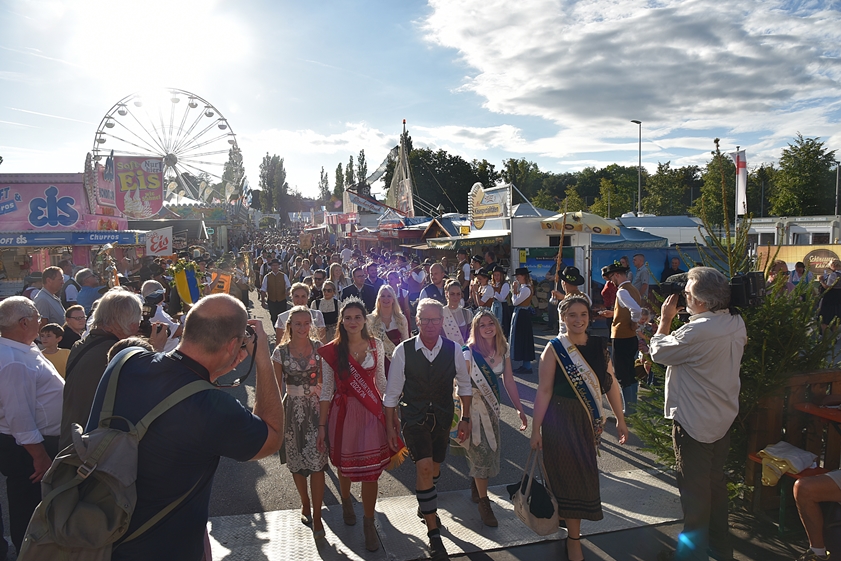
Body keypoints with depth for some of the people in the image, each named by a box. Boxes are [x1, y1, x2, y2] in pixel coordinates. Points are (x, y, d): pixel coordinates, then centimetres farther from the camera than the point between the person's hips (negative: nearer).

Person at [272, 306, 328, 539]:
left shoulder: (318, 347, -1)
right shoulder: (281, 351, -3)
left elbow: (327, 378, 3)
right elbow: (277, 386, 1)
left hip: (316, 408, -1)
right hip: (292, 409, 1)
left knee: (317, 462, -5)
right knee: (296, 462, 13)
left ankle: (317, 517, 6)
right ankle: (305, 505, 36)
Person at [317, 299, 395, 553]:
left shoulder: (376, 345, -2)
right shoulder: (332, 351, -7)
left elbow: (380, 380, 7)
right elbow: (327, 389, -4)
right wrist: (322, 425, -4)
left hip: (372, 412, 1)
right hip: (343, 413, 0)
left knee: (371, 469, 2)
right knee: (345, 464, 16)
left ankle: (369, 523, 20)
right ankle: (346, 501, 49)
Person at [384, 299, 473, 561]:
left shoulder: (453, 350, -9)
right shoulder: (403, 351, -14)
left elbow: (464, 386, 5)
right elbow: (392, 392, -5)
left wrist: (465, 418, 5)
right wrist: (390, 426, -2)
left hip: (442, 417, 3)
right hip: (413, 418, -3)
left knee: (434, 468, 16)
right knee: (424, 468, -15)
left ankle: (426, 506, 48)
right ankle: (434, 533, 1)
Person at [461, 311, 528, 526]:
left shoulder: (503, 351, -1)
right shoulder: (469, 352, -16)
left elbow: (509, 382, 2)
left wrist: (519, 409, 0)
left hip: (492, 405, 5)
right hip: (474, 405, -5)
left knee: (492, 449, 12)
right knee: (481, 452, -1)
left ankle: (475, 486, 38)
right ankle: (483, 503, 14)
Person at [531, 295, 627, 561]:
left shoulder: (599, 345, 0)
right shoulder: (554, 349, -13)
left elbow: (610, 383, 5)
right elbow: (544, 391, -14)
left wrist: (620, 419, 6)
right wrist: (536, 429, -14)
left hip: (589, 419, 5)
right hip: (561, 419, -4)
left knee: (584, 474, 16)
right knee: (571, 476, 3)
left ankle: (563, 515, 42)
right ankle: (573, 539, 19)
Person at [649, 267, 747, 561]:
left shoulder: (697, 332, -29)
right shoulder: (737, 324, -2)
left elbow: (658, 351, -15)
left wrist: (665, 319, -4)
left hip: (694, 423, -8)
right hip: (723, 418, 9)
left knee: (694, 488, 6)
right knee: (716, 481, 22)